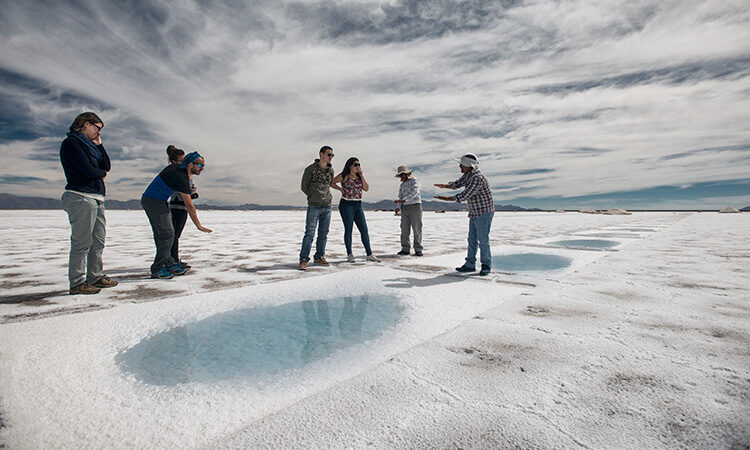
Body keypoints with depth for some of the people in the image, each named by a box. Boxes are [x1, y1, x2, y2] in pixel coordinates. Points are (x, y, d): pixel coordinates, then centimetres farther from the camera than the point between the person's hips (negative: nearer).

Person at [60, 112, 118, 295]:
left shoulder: (89, 144, 22)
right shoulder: (71, 143, -5)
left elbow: (107, 166, 13)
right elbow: (88, 170, -15)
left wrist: (99, 144, 9)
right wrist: (102, 173, 5)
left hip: (96, 199, 9)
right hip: (81, 197, -9)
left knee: (98, 241, 12)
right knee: (82, 243, -6)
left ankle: (95, 277, 21)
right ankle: (77, 282, 1)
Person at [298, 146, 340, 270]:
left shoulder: (330, 170, 9)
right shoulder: (310, 169, -6)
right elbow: (303, 186, 1)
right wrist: (314, 197, 1)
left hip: (327, 206, 5)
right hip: (313, 207, -5)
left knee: (323, 234, 9)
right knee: (309, 233, -8)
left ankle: (319, 257, 21)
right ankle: (303, 260, -3)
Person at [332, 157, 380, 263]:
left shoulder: (359, 177, 13)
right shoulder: (344, 176, -1)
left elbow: (366, 188, 2)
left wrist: (362, 175, -2)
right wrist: (340, 189, -6)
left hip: (358, 205, 5)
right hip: (346, 205, -5)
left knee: (364, 230, 2)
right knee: (348, 230, 0)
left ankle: (369, 254, 7)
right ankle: (349, 254, 10)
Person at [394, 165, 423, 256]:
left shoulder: (415, 180, 0)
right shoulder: (402, 185, 20)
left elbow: (414, 192, -14)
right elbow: (400, 197, 17)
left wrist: (403, 200, -20)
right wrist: (398, 207, -1)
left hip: (415, 205, -6)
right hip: (405, 207, 6)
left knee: (417, 228, -5)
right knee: (404, 229, 2)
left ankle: (418, 250, -2)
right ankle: (405, 249, 7)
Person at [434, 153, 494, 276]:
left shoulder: (477, 177, -22)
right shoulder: (467, 175, 9)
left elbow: (465, 195, -25)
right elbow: (458, 184, 18)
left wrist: (447, 199, -22)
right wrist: (444, 186, 0)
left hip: (484, 213, -10)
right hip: (474, 213, 10)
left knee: (483, 240, -4)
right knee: (472, 239, 10)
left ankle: (486, 266, 8)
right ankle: (470, 264, 16)